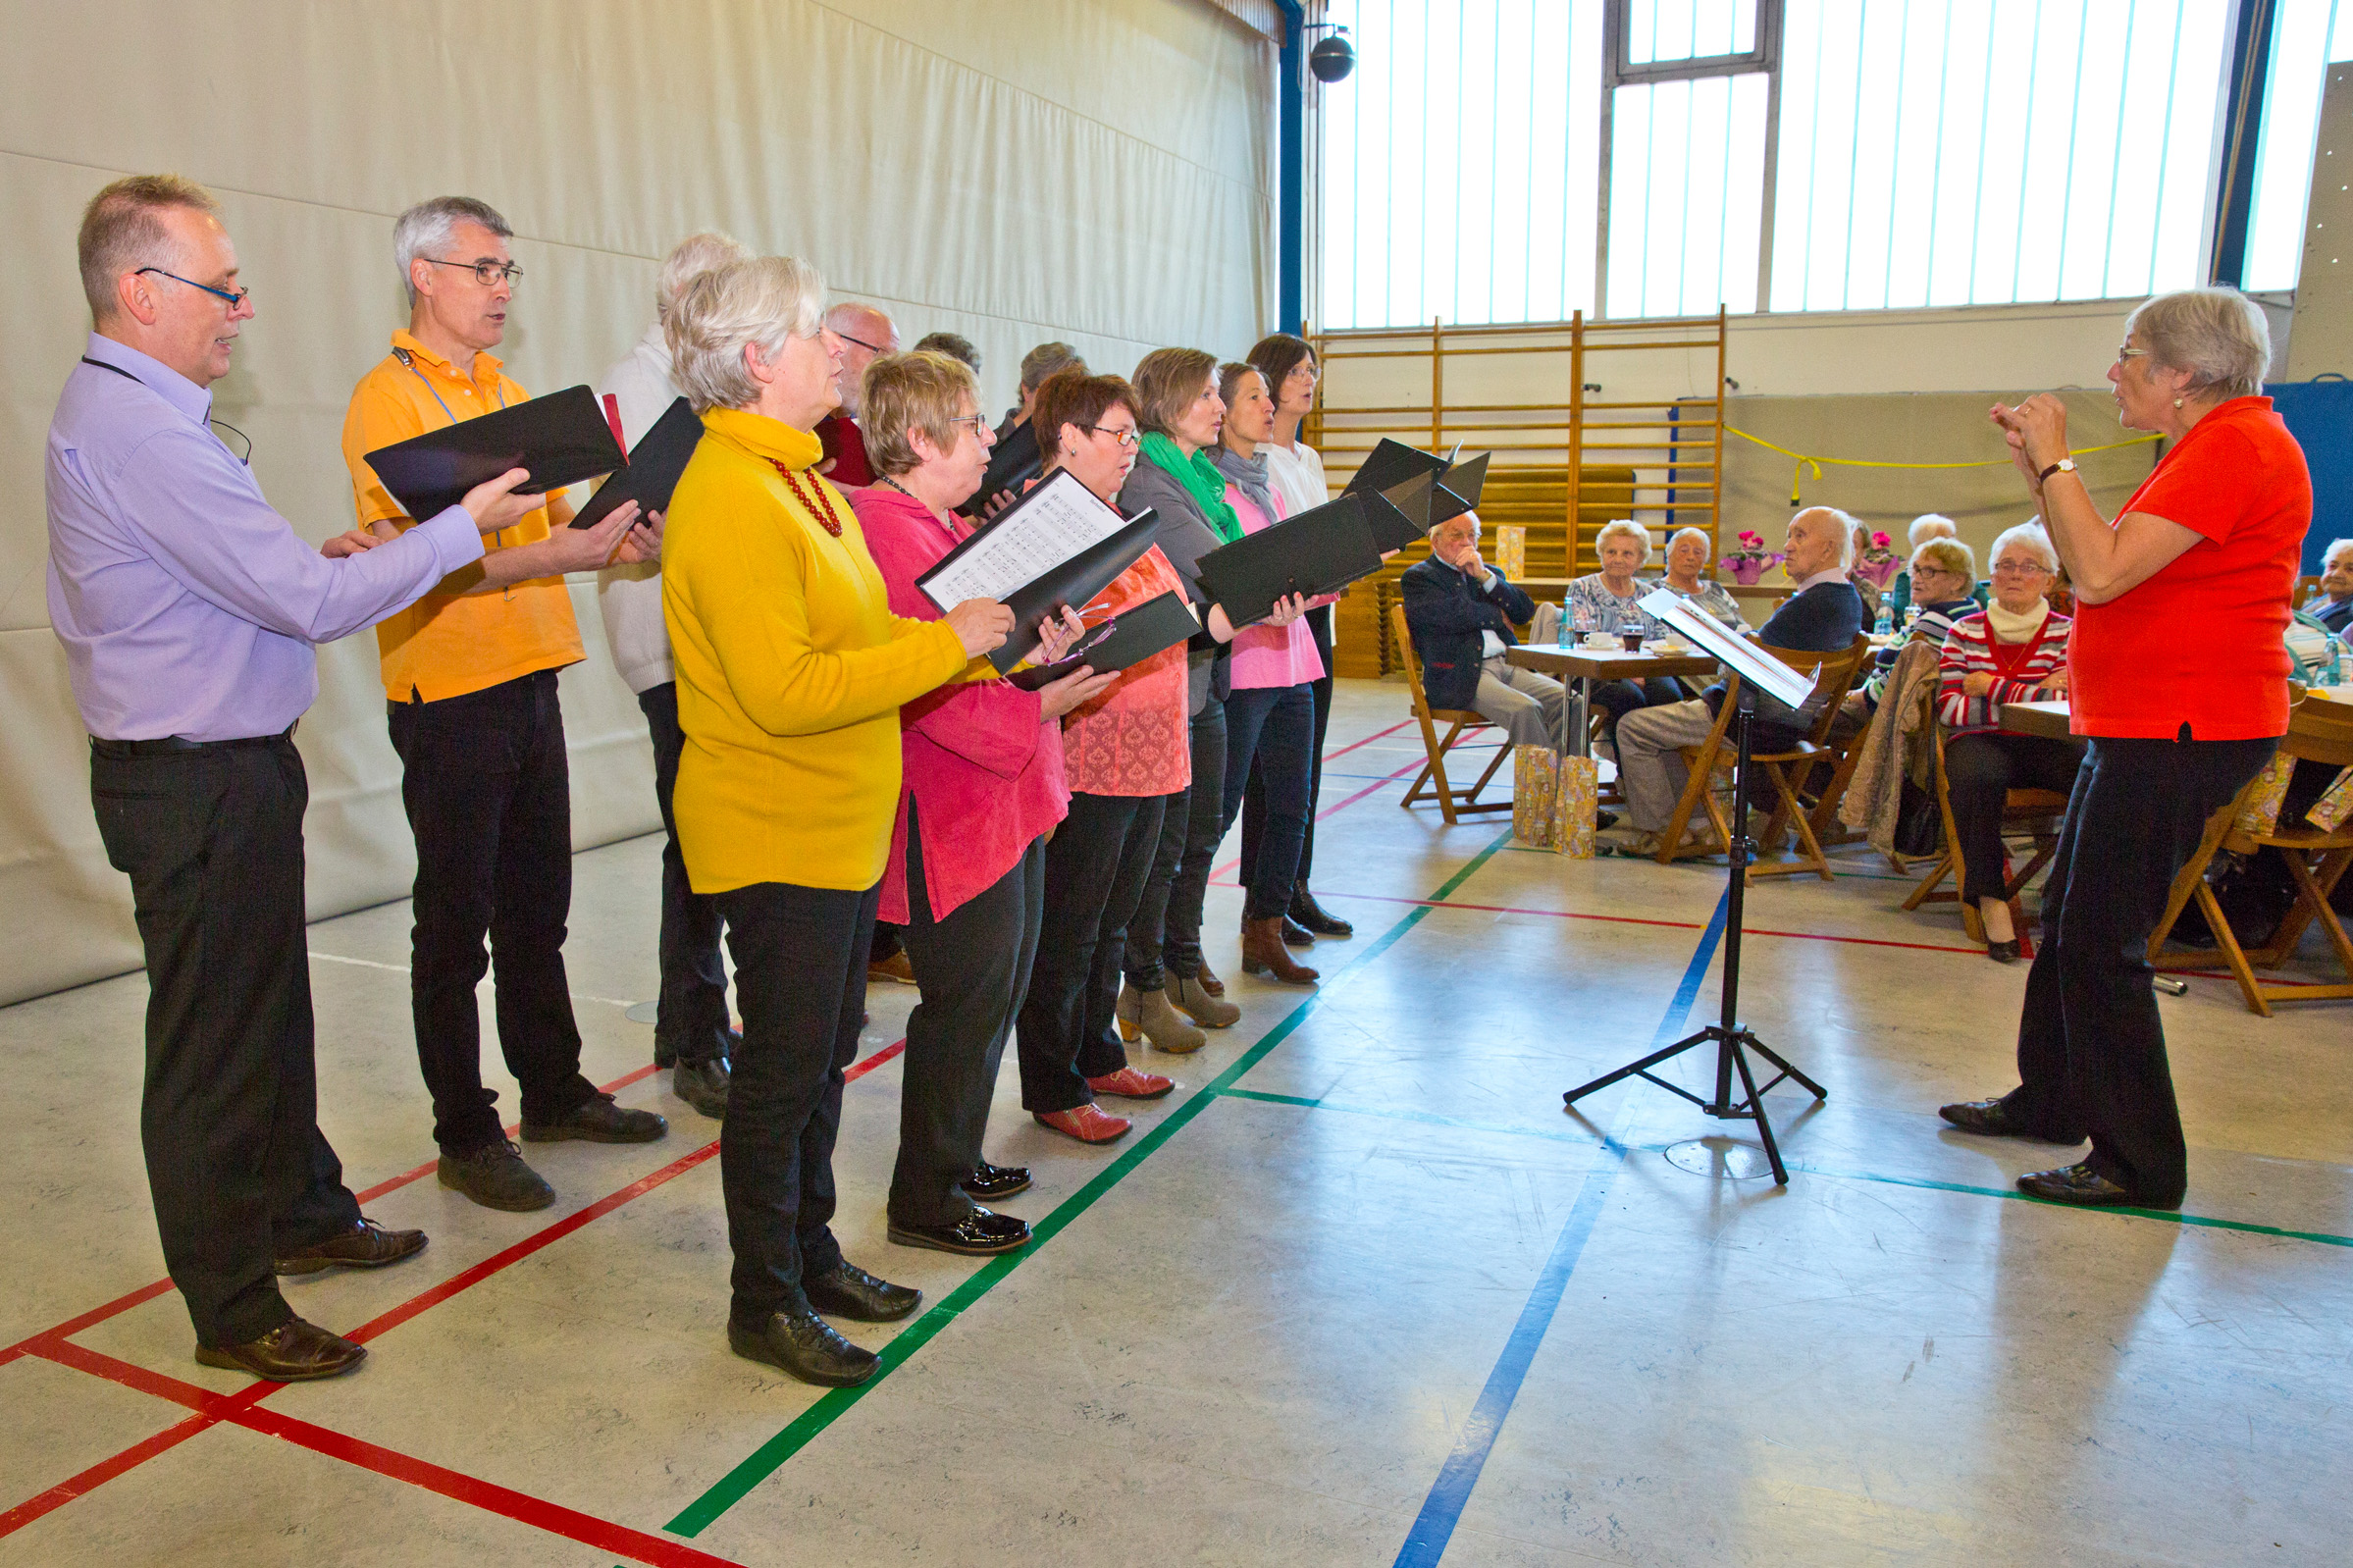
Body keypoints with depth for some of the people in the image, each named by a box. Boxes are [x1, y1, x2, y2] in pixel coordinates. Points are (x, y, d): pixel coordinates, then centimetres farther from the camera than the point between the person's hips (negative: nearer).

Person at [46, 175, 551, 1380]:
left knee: (270, 1011, 22)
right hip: (200, 787, -10)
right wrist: (464, 526, -16)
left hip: (223, 770, 10)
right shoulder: (140, 432, -22)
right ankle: (233, 1313, 18)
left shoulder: (118, 411, 12)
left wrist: (309, 561, 4)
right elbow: (309, 605, -24)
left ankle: (302, 1213, 40)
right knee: (214, 1044, 3)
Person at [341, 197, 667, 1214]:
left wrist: (612, 539, 1)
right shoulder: (387, 398, -10)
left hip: (530, 681, 8)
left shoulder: (510, 393, 15)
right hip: (449, 695, -7)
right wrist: (553, 555, -27)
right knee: (456, 925, 3)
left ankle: (554, 1091, 30)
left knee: (537, 909, 16)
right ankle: (464, 1134, 14)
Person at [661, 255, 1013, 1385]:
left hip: (840, 825, 10)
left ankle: (812, 1255, 35)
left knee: (821, 1055, 19)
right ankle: (766, 1302, 21)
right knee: (783, 1070, 3)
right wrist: (947, 642, -21)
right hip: (777, 836, -10)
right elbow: (786, 691, -27)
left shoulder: (794, 480, 13)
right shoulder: (729, 500, -20)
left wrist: (991, 648, 6)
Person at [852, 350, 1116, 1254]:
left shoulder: (947, 526, 16)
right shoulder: (890, 532, -18)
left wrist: (1040, 646, 6)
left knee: (999, 988, 18)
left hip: (1005, 800, 11)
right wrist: (1035, 707, -21)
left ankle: (954, 1157, 34)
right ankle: (926, 1201, 15)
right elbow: (921, 685, -25)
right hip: (952, 813, -11)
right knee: (968, 999, -1)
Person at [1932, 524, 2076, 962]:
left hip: (2044, 745, 1)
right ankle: (1990, 897, -27)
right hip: (1981, 742, -1)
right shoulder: (1965, 631, 11)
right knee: (1977, 776, -37)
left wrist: (1992, 687, -8)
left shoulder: (2065, 633, 10)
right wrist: (2031, 697, -8)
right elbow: (1949, 708, -2)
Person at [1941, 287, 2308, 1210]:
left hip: (2183, 731, -11)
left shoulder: (2236, 444, -16)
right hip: (2144, 725, 11)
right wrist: (2040, 470, 9)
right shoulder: (2216, 442, 18)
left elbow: (2103, 573, -24)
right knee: (2069, 918, 17)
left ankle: (2140, 1164, 4)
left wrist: (2055, 459, -14)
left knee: (2100, 943, -7)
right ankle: (2050, 1100, 31)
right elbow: (2101, 568, 16)